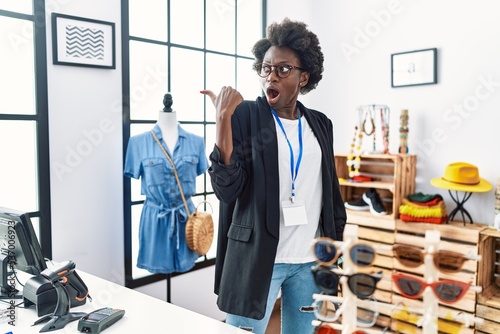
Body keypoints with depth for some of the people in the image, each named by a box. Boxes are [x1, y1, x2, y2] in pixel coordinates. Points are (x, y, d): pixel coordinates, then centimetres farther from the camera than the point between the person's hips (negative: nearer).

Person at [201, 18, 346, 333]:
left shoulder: (320, 124, 6)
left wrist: (335, 246, 12)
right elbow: (226, 188, -16)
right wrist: (224, 117, -21)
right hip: (258, 256, -4)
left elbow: (331, 190, 13)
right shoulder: (245, 115, -7)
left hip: (311, 259, 4)